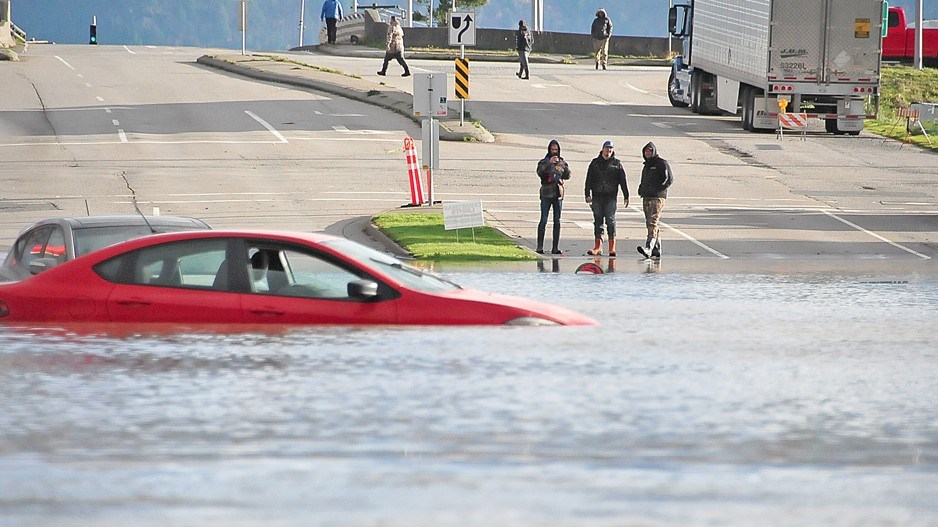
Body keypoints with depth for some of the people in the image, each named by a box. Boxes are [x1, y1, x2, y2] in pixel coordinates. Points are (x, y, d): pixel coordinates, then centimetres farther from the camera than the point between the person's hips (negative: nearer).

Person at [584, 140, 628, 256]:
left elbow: (623, 181, 7)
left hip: (611, 197, -2)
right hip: (597, 196, 2)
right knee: (598, 221, 3)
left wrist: (626, 196, 2)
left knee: (610, 221, -6)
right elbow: (589, 180, 8)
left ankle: (612, 247, -5)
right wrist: (588, 194, -2)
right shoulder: (595, 163, 11)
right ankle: (598, 246, 6)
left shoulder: (616, 164, 8)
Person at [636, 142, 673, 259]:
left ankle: (648, 248, -30)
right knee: (649, 224, 9)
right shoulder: (647, 165, 21)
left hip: (657, 197, -9)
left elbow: (670, 179, -11)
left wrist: (658, 189, -19)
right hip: (646, 198, 9)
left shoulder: (662, 164, -4)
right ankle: (657, 250, 14)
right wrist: (641, 189, 10)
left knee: (652, 223, -19)